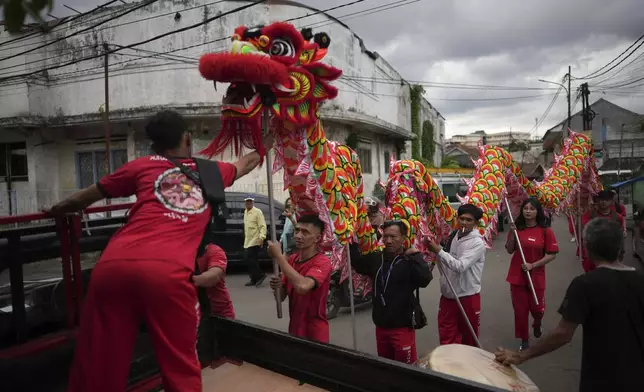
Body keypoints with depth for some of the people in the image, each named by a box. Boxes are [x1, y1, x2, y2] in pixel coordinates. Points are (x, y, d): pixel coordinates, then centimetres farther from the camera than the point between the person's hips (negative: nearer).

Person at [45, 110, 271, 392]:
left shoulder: (142, 166, 22)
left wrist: (53, 211, 53)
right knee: (181, 368, 12)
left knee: (97, 368, 12)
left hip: (113, 266, 2)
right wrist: (269, 141, 67)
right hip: (168, 273, -1)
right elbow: (247, 163, 46)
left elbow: (84, 198, 32)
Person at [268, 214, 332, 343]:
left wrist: (278, 256, -28)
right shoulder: (291, 259, 2)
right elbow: (281, 297, 6)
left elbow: (303, 287, -37)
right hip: (294, 329, 6)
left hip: (315, 331, -6)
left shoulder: (322, 261, -19)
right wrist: (277, 286, -17)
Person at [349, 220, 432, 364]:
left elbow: (425, 279, -33)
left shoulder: (410, 261, -17)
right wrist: (352, 242, 11)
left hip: (402, 327, -6)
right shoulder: (376, 258, 3)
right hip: (381, 325, 7)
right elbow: (358, 264, 21)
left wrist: (415, 255, -32)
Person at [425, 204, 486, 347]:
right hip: (448, 295, 5)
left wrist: (438, 251, -29)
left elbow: (460, 266, -27)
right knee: (446, 337, 12)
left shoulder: (477, 243, -16)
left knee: (469, 337, 15)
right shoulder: (453, 236, 3)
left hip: (468, 296, -5)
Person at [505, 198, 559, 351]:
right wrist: (512, 234, -14)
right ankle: (524, 340, 25)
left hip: (536, 277, -2)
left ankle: (537, 325, 47)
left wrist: (533, 265, -16)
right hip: (517, 276, 2)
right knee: (520, 309, 7)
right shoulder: (516, 228, 0)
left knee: (537, 308, 10)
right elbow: (510, 251, 1)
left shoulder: (545, 230, -9)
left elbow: (552, 254, -8)